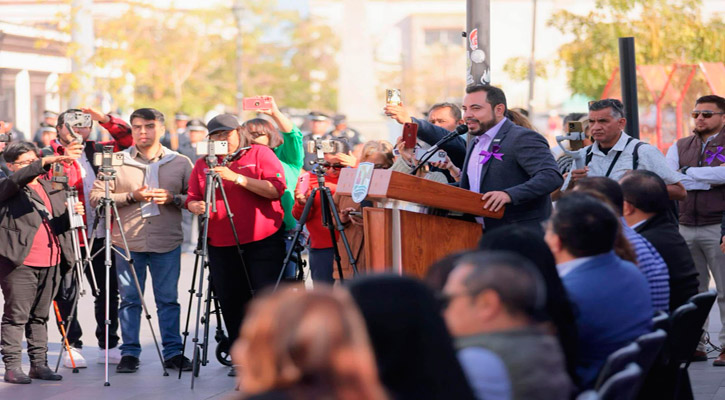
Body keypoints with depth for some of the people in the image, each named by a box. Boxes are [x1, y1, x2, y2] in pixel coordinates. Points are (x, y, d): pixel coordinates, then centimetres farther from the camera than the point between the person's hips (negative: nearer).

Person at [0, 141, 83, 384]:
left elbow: (61, 223, 19)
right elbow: (20, 179, -21)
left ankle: (39, 364, 14)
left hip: (50, 263, 5)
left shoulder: (52, 188, 19)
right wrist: (48, 161, -33)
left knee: (40, 317, 10)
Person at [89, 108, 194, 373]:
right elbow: (96, 197, 0)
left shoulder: (180, 163, 8)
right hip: (127, 242, 0)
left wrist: (173, 198, -12)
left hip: (167, 243, 0)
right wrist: (131, 196, -10)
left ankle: (173, 352, 9)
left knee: (168, 300, 3)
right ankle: (129, 353, 10)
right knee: (129, 300, 4)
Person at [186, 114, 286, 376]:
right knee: (231, 303, 3)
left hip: (262, 242, -4)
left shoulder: (260, 154, 3)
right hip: (221, 244, 4)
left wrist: (237, 178, -16)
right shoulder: (203, 164, 15)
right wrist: (197, 206, -13)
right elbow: (191, 198, 12)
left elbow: (277, 188, -9)